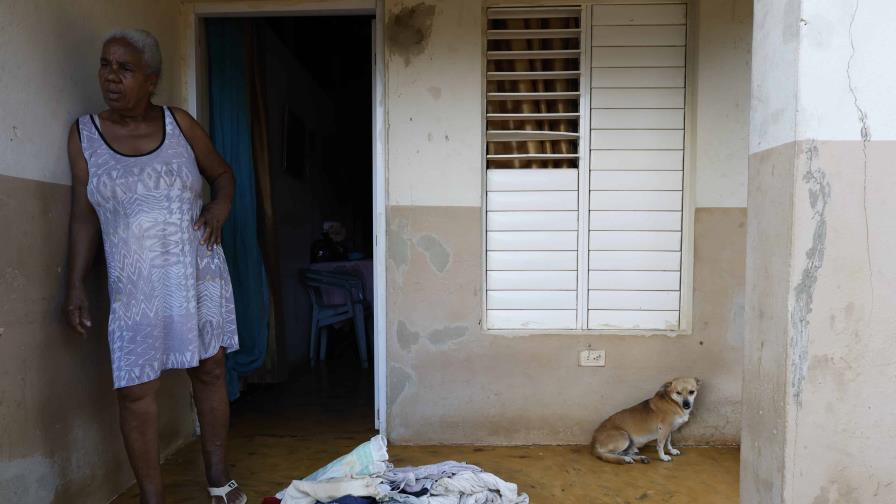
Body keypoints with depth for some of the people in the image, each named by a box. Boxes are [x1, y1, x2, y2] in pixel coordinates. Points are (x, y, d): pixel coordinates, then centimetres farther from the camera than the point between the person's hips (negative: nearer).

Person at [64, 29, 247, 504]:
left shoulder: (179, 123, 1)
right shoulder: (83, 134, 2)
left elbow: (222, 173, 14)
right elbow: (84, 216, 4)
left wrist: (219, 206, -6)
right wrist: (76, 285, 1)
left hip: (199, 274, 1)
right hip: (135, 286, -1)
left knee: (210, 370, 9)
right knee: (135, 390, -2)